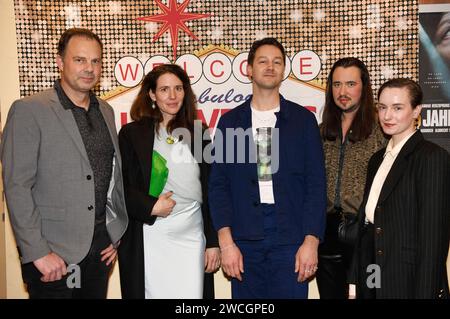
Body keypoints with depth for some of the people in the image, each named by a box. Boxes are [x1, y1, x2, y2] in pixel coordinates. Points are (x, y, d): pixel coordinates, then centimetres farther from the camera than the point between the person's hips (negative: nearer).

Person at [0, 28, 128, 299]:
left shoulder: (106, 111, 9)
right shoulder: (29, 111, -10)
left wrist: (115, 236, 10)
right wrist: (38, 253, -16)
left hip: (101, 245, 5)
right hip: (53, 250, -5)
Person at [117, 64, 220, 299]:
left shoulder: (197, 133, 9)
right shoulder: (132, 133, 3)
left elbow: (210, 191, 9)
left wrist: (213, 242, 7)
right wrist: (150, 206, -13)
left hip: (192, 237, 2)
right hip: (149, 240, -2)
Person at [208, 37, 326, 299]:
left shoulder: (303, 119, 5)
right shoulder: (230, 122, 7)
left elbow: (316, 184, 2)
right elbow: (219, 184, 3)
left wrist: (311, 241, -6)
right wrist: (226, 242, -5)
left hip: (291, 240, 0)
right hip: (244, 240, 1)